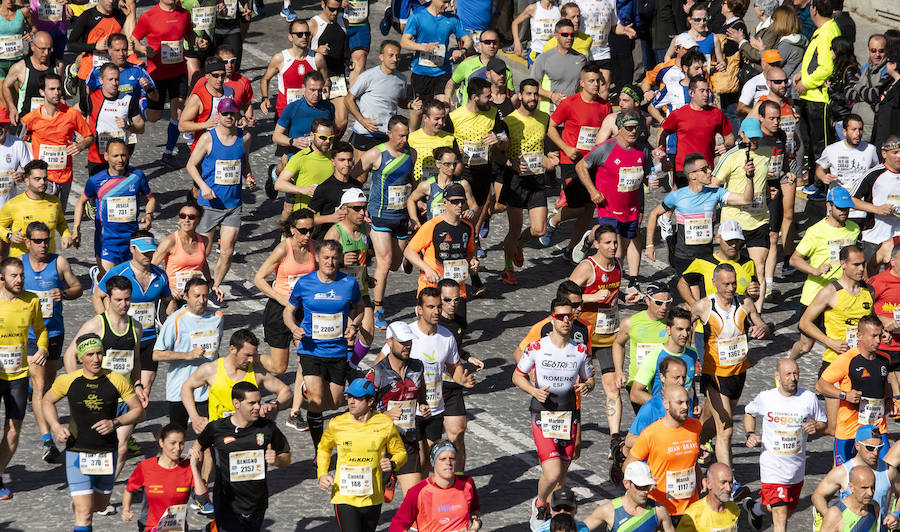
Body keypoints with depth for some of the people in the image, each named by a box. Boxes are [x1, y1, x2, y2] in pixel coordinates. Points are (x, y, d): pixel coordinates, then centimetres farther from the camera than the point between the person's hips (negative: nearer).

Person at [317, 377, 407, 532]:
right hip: (344, 498, -2)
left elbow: (400, 453, 12)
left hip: (373, 500, 2)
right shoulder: (336, 424, -3)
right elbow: (323, 448, 18)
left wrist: (392, 464, -11)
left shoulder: (385, 424, -3)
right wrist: (322, 475, 3)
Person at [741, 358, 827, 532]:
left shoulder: (809, 398, -7)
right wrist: (750, 434, -4)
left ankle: (755, 508, 53)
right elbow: (749, 412, 13)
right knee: (780, 516, -11)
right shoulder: (764, 398, -9)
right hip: (772, 467, -4)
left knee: (789, 510, 23)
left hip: (797, 467, 4)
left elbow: (823, 423, 7)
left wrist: (815, 427, -17)